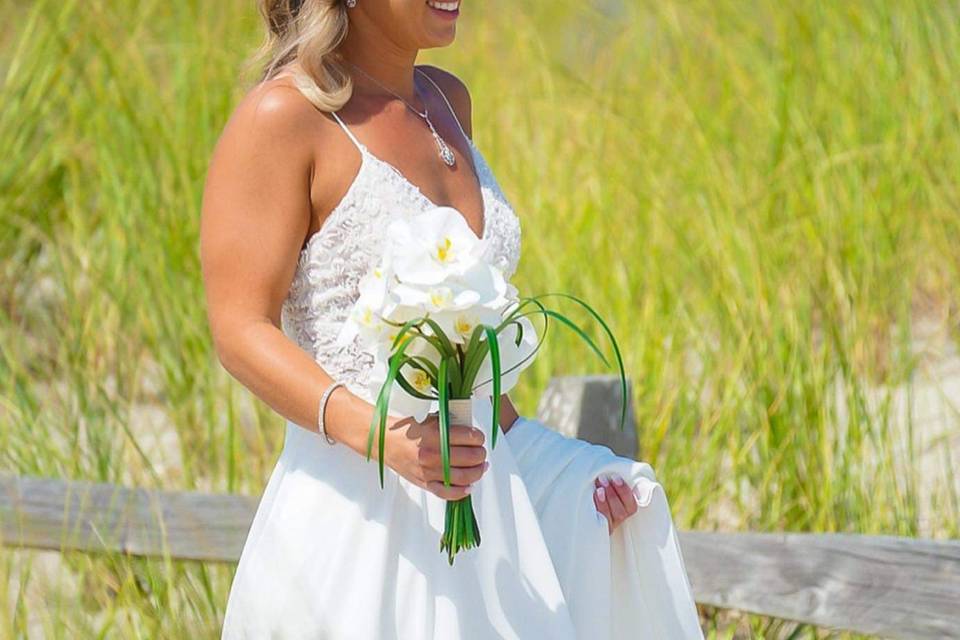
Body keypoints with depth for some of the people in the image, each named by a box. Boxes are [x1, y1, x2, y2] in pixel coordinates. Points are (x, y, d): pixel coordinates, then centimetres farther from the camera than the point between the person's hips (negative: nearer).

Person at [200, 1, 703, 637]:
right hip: (358, 513, -7)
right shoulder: (282, 115, -12)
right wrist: (379, 434, -30)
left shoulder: (448, 98, 12)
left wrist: (527, 446, 19)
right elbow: (241, 334, -17)